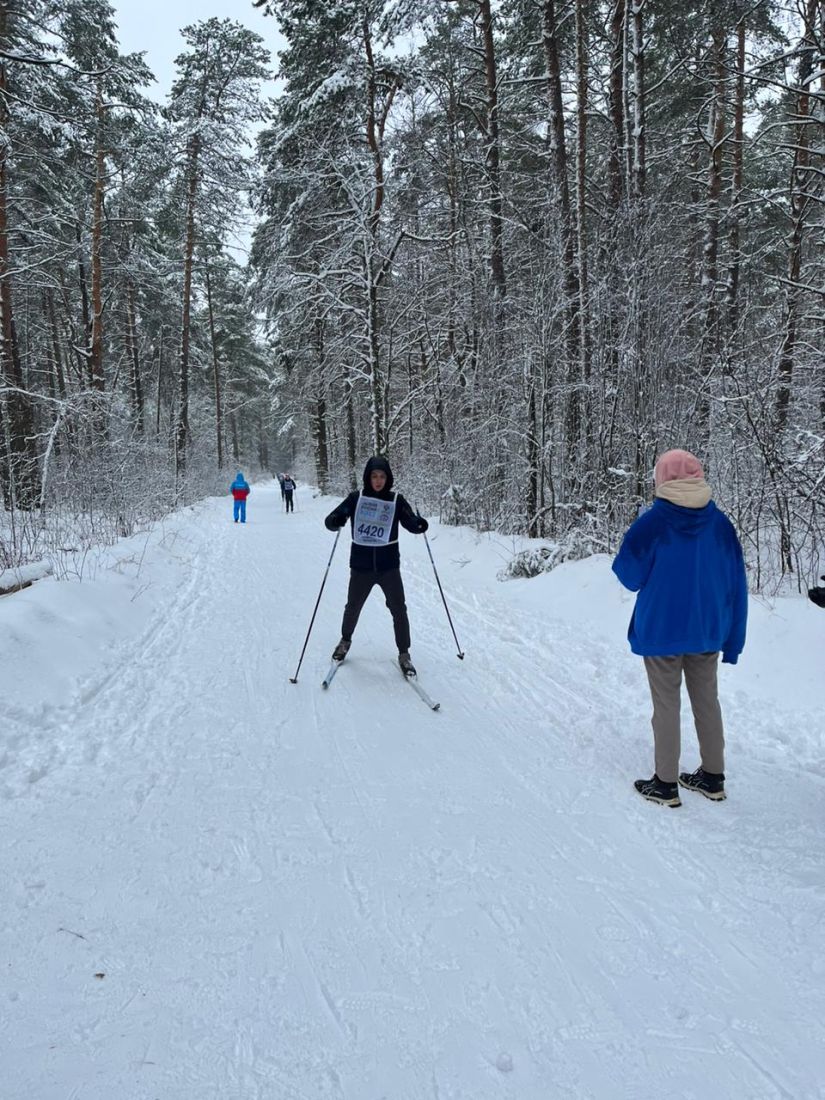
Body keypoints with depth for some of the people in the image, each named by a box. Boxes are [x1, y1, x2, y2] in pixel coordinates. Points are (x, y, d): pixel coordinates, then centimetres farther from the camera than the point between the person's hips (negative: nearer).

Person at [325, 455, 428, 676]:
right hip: (361, 566, 0)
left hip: (389, 567, 0)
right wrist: (336, 520, -29)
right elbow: (331, 520, -5)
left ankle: (404, 653, 17)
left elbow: (411, 524, -5)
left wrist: (420, 524, -28)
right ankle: (345, 640, 43)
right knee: (352, 608, 16)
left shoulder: (396, 500, -1)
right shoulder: (356, 498, -2)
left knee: (399, 610, 0)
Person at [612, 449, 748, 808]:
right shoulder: (719, 522, -2)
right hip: (707, 630, 4)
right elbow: (736, 583, 1)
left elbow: (630, 575, -9)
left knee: (666, 705, 6)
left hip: (661, 631, -4)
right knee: (706, 700, 16)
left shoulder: (652, 522, -15)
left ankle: (665, 784, 15)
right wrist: (733, 638, 8)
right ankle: (712, 777, 28)